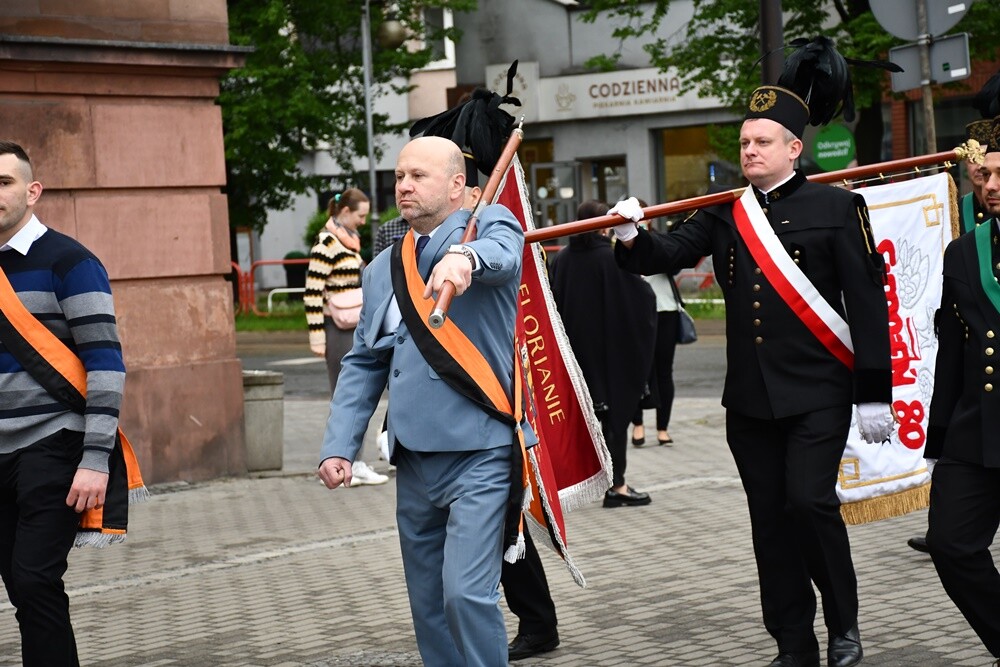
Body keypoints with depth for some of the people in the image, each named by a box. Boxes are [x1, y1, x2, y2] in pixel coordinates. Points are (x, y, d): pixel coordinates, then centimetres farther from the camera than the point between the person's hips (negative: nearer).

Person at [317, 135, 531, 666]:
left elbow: (502, 253, -25)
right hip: (414, 460, 6)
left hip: (479, 452, -6)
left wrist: (463, 257, -48)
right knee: (428, 606, 11)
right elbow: (363, 363, 16)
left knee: (467, 593, -16)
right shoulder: (382, 270, 16)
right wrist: (338, 446, 4)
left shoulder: (490, 225, 0)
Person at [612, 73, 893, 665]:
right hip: (749, 397, 5)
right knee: (771, 518, 7)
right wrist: (632, 237, -21)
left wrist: (875, 393, -8)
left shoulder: (836, 207, -2)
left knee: (810, 500, -14)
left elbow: (868, 301, -5)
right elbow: (671, 254, 2)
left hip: (818, 392, -5)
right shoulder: (726, 213, 10)